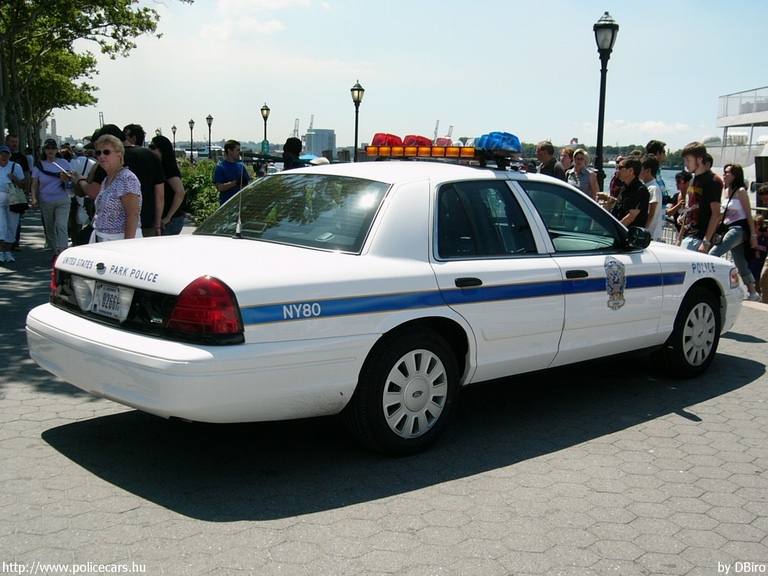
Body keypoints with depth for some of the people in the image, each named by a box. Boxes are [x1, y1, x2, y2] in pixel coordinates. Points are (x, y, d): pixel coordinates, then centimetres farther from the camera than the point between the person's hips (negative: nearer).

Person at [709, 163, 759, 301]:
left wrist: (753, 234, -12)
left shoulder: (741, 191, -8)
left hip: (740, 229, -8)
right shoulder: (726, 191, 13)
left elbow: (749, 214, -9)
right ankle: (753, 293, 18)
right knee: (740, 263, 11)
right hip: (730, 229, 8)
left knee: (713, 254, -22)